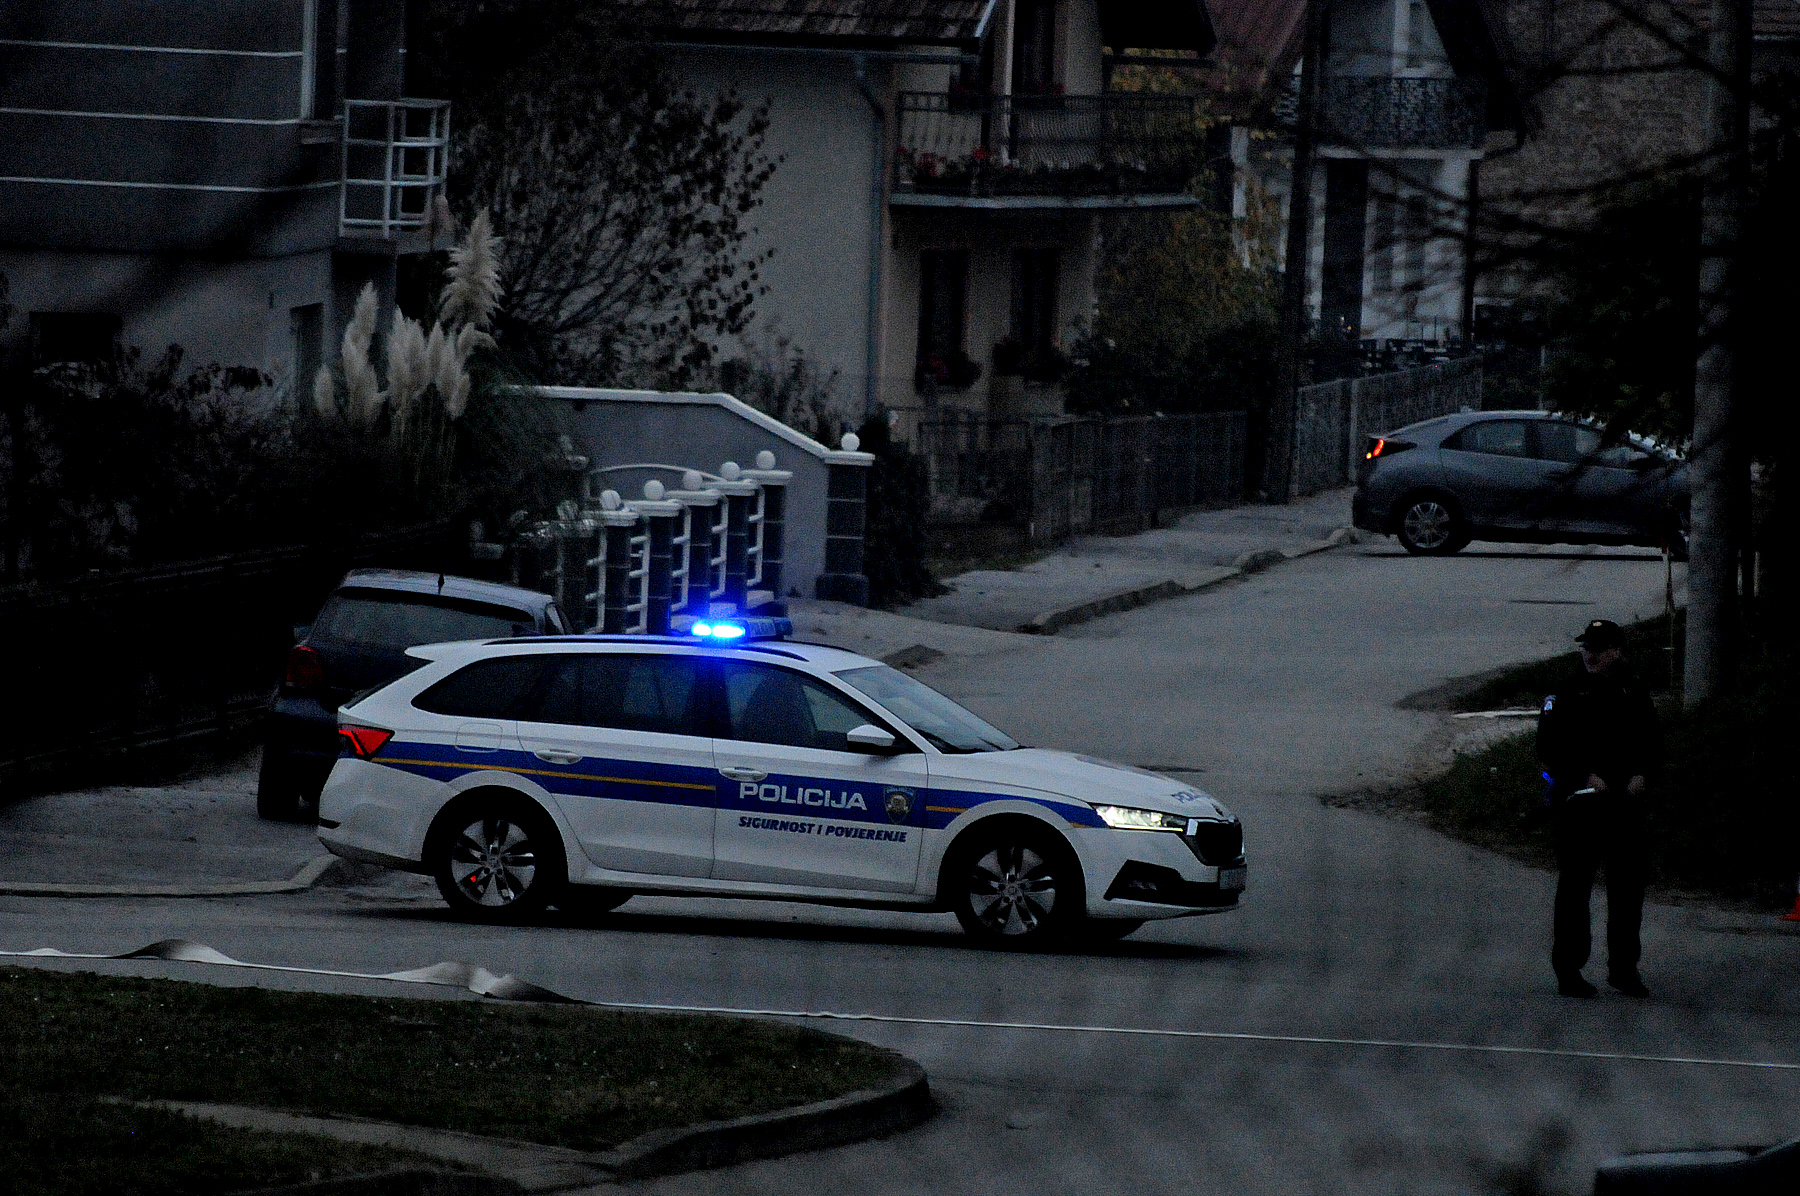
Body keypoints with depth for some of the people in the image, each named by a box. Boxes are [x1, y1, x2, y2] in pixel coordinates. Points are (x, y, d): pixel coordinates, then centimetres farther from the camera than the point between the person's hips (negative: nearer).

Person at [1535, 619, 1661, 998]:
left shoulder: (1636, 699, 10)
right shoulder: (1565, 698, 0)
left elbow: (1653, 747, 15)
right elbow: (1548, 749, -4)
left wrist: (1642, 777, -5)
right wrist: (1585, 777, -15)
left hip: (1625, 803, 3)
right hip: (1576, 804, -3)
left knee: (1628, 886, 6)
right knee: (1574, 887, -1)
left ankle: (1624, 967, 17)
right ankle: (1568, 970, 4)